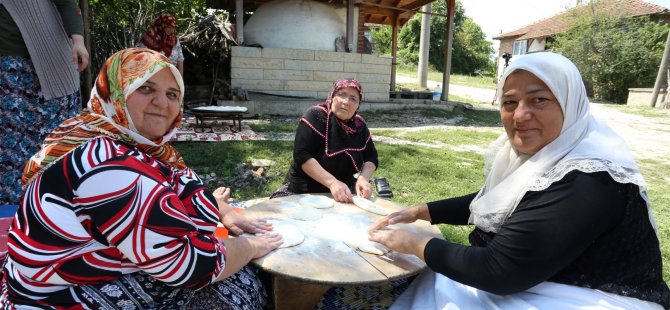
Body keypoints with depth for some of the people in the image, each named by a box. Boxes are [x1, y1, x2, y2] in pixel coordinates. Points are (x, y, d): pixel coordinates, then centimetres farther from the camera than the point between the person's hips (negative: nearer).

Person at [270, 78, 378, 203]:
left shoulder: (359, 125, 3)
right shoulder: (316, 116, -13)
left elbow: (371, 157, 8)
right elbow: (302, 155, -21)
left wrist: (364, 178, -15)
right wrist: (332, 182, -31)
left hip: (343, 194, 5)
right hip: (303, 191, -4)